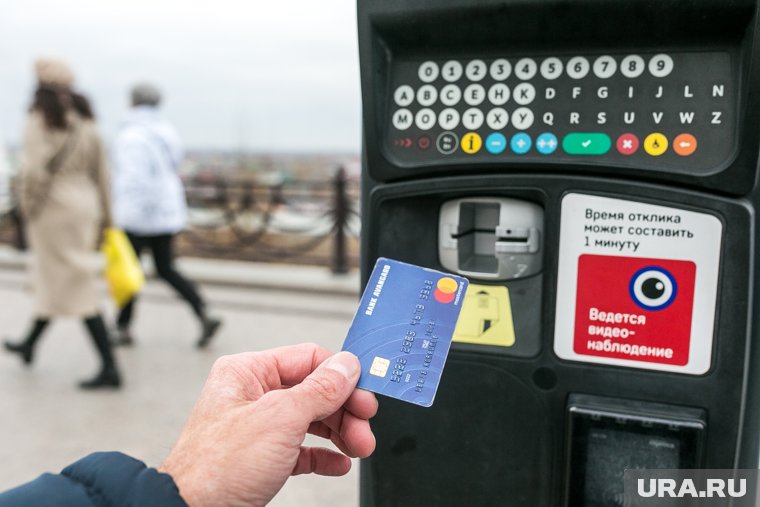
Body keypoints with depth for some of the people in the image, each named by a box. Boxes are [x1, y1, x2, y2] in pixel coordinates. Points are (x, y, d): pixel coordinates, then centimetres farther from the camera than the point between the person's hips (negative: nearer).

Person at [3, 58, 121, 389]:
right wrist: (104, 213, 13)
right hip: (85, 205, 7)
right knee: (53, 278, 22)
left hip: (55, 206, -7)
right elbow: (101, 169, 9)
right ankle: (30, 343, 41)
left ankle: (109, 368, -7)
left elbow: (35, 169, -18)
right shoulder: (85, 120, 9)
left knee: (77, 287, -6)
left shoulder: (40, 119, -10)